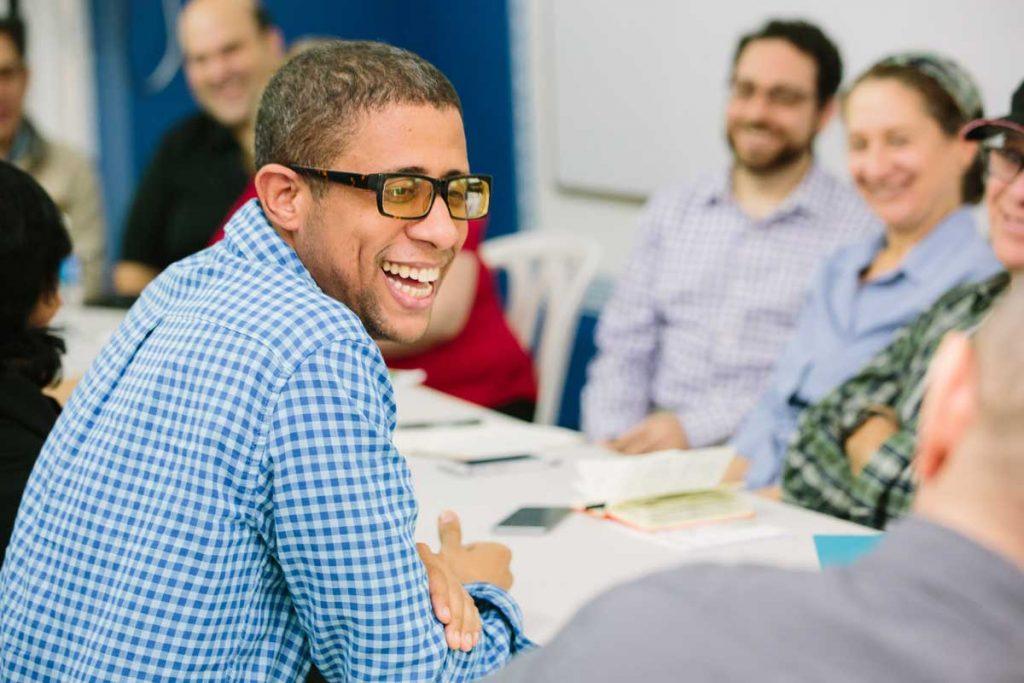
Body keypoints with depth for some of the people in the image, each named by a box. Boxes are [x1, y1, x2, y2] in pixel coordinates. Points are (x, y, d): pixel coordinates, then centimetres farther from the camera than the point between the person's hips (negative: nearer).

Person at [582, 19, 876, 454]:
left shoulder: (858, 229, -1)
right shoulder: (671, 210, 17)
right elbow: (625, 347, 13)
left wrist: (692, 427, -16)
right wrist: (612, 438, -5)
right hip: (651, 453, 4)